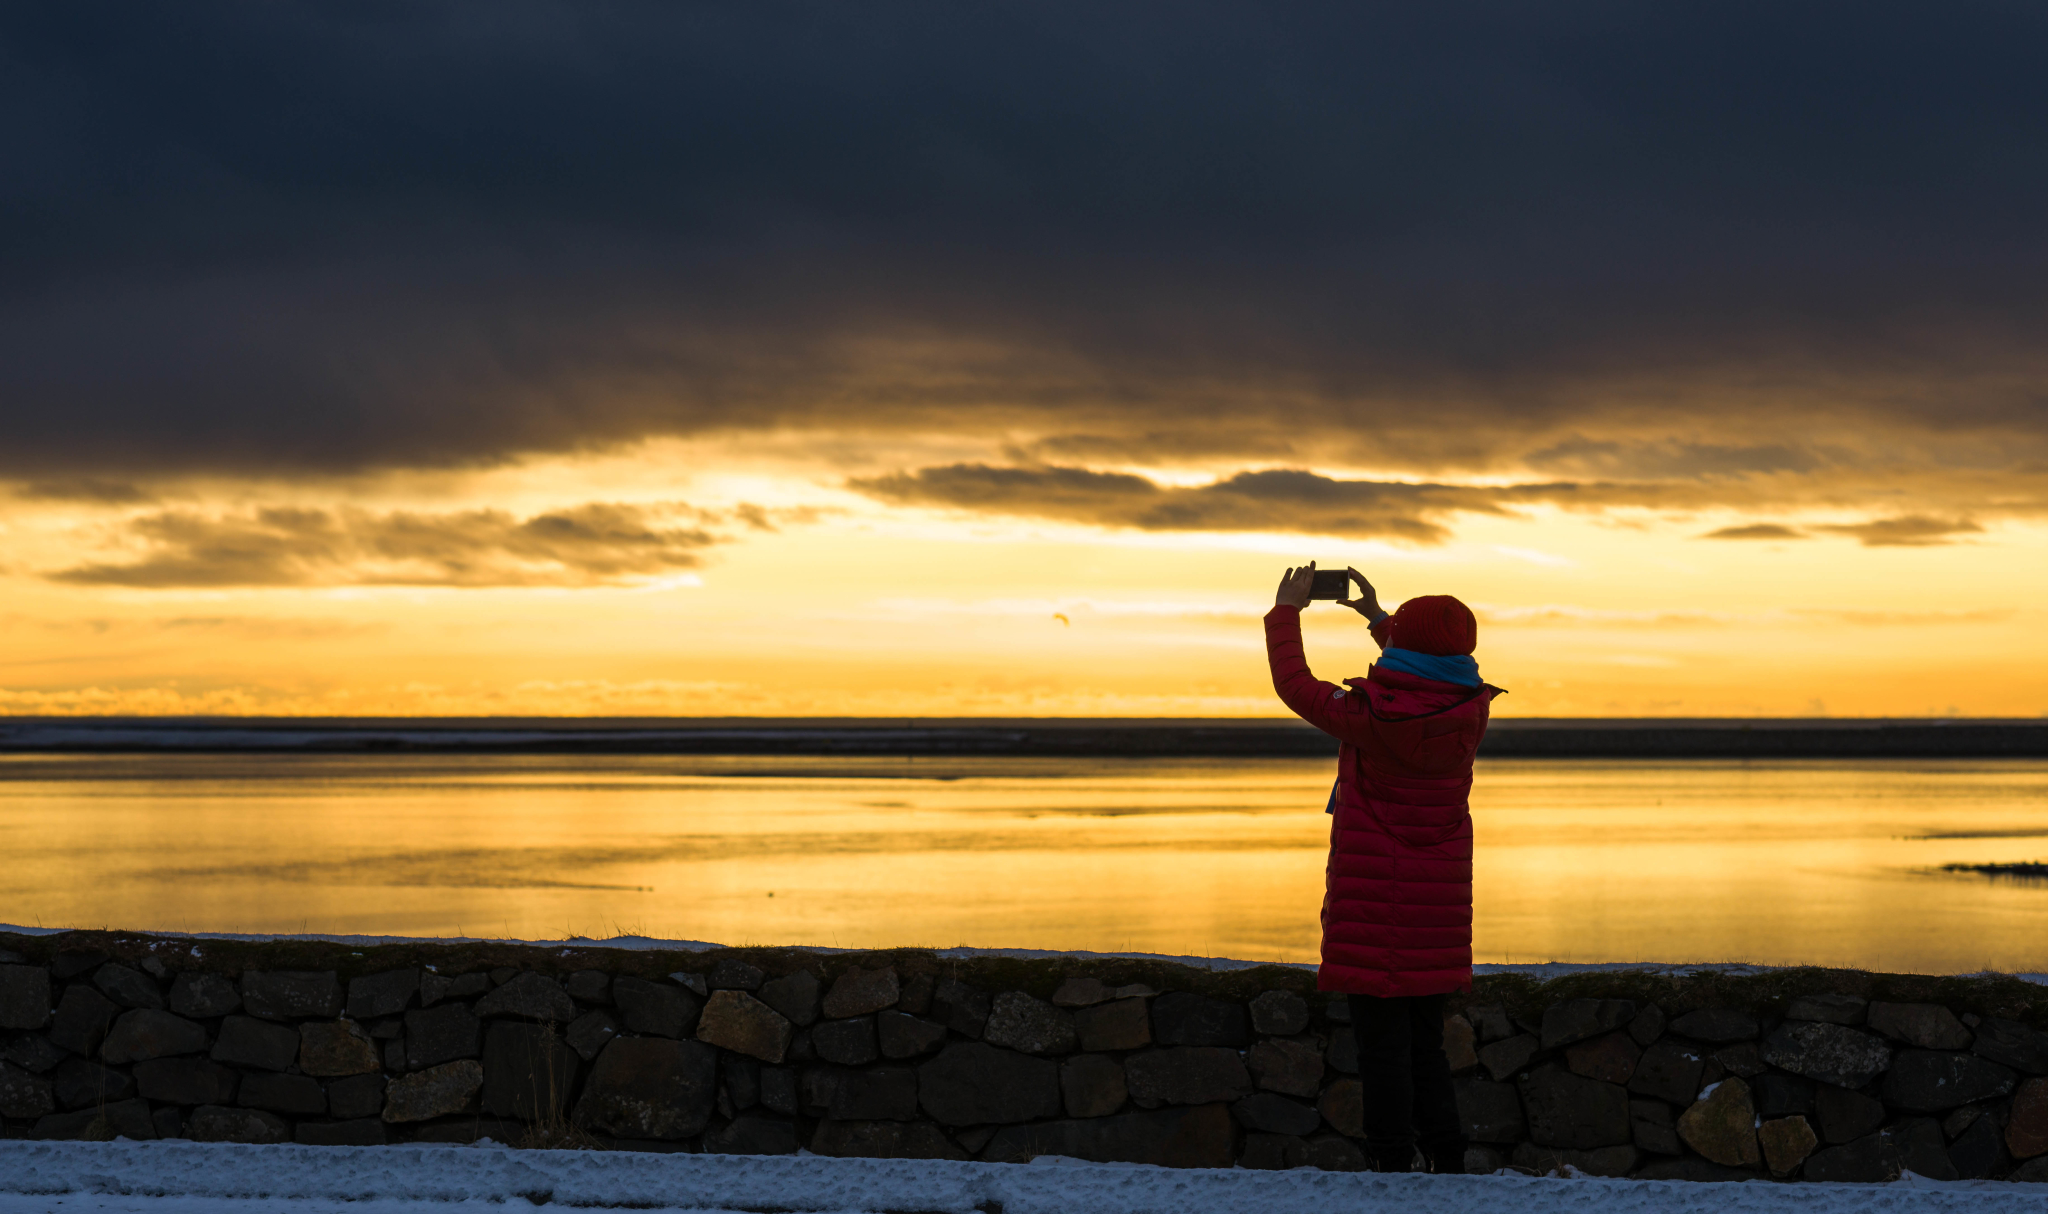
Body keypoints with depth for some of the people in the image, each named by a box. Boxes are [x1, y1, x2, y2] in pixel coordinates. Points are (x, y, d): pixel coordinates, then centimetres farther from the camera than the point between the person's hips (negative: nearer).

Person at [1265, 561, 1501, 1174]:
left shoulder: (1371, 714, -15)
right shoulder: (1469, 714, 0)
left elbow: (1294, 684, -2)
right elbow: (1432, 682, 24)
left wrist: (1287, 609, 11)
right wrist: (1378, 617, 32)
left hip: (1373, 900, -5)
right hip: (1439, 895, 6)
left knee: (1381, 1038, -2)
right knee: (1426, 1038, 15)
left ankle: (1393, 1164, -2)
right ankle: (1447, 1161, 15)